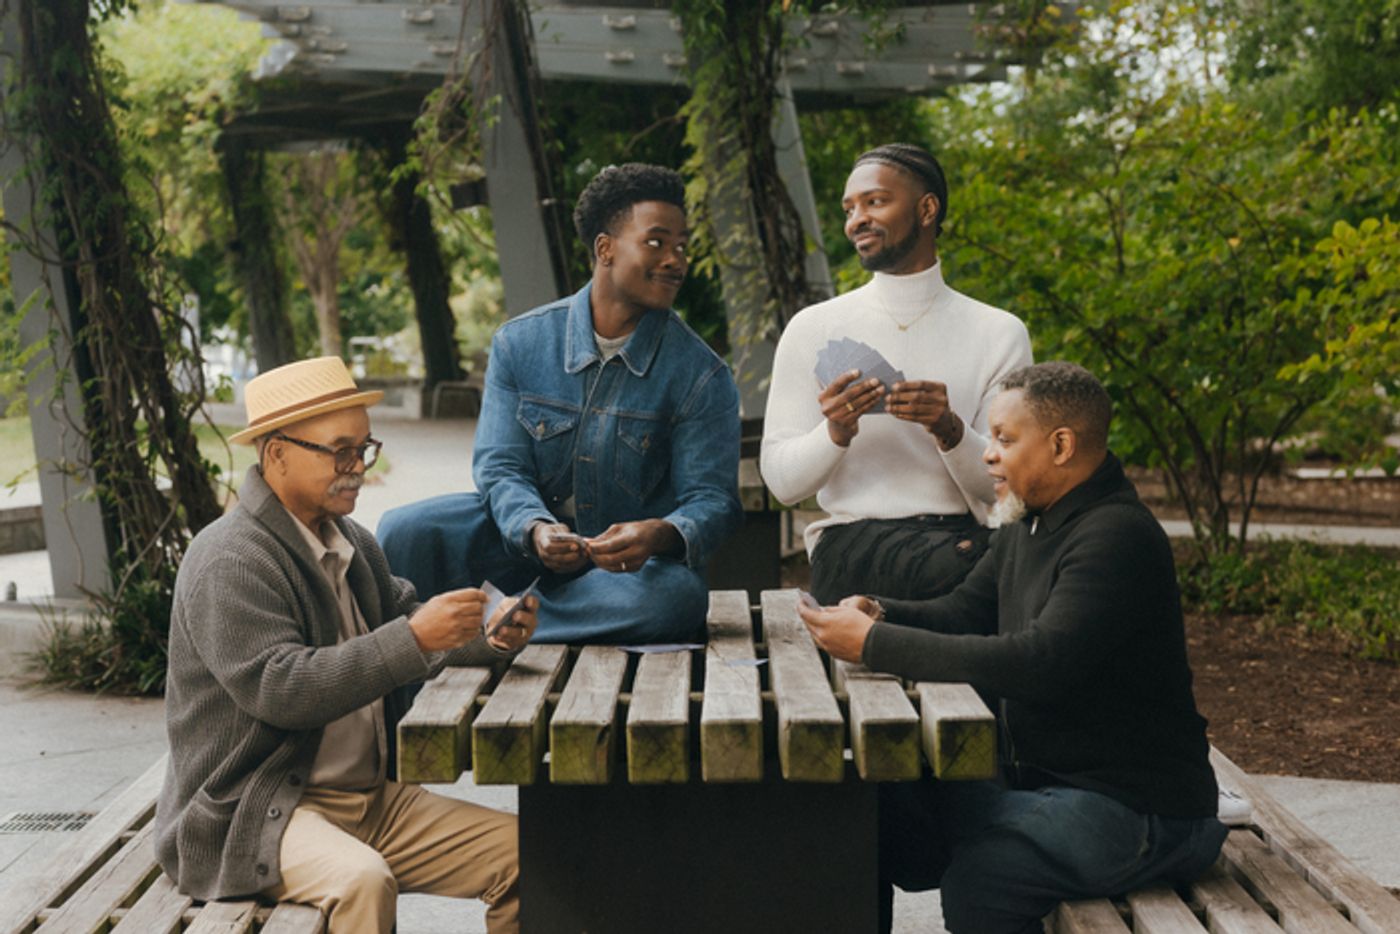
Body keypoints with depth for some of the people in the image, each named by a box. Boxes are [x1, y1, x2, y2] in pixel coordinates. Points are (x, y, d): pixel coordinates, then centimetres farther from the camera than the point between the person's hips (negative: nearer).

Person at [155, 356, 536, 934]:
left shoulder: (352, 543, 13)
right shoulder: (229, 562, -16)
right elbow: (280, 689, -25)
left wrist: (490, 640, -4)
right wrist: (414, 638, -29)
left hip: (370, 798, 8)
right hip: (251, 817, -8)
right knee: (361, 880, -36)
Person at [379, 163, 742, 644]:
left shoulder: (701, 376, -8)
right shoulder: (519, 344, -4)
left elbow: (712, 499, -12)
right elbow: (500, 465, -8)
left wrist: (660, 535, -37)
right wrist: (535, 530, -32)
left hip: (633, 557, -1)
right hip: (526, 535, 1)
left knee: (677, 596, -38)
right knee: (403, 533, -23)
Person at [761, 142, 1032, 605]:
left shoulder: (999, 333, 7)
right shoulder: (812, 329, 7)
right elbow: (781, 481, 3)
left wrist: (951, 431, -19)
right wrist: (835, 434, -18)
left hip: (962, 534, 2)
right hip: (851, 544, -2)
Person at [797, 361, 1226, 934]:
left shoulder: (1117, 538, -21)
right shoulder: (1027, 527, 12)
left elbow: (1037, 663, -31)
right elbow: (962, 613, 16)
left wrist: (874, 645, -28)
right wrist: (880, 614, -7)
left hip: (1133, 805, -9)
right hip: (1039, 779, 9)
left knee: (980, 875, -30)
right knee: (870, 820, -3)